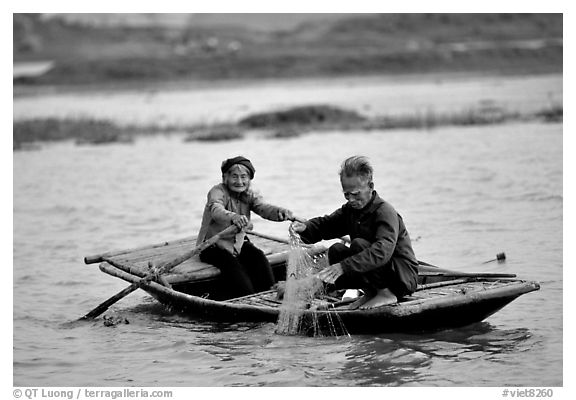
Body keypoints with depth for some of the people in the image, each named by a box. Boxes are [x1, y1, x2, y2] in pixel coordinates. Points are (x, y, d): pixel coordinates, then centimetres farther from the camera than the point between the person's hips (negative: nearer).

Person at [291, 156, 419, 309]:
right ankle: (370, 292, 4)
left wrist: (344, 266, -47)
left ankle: (386, 294, -14)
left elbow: (382, 252, -38)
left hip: (405, 276, -8)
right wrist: (304, 228, -23)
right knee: (336, 250, -6)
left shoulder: (385, 212, -23)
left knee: (359, 244, -27)